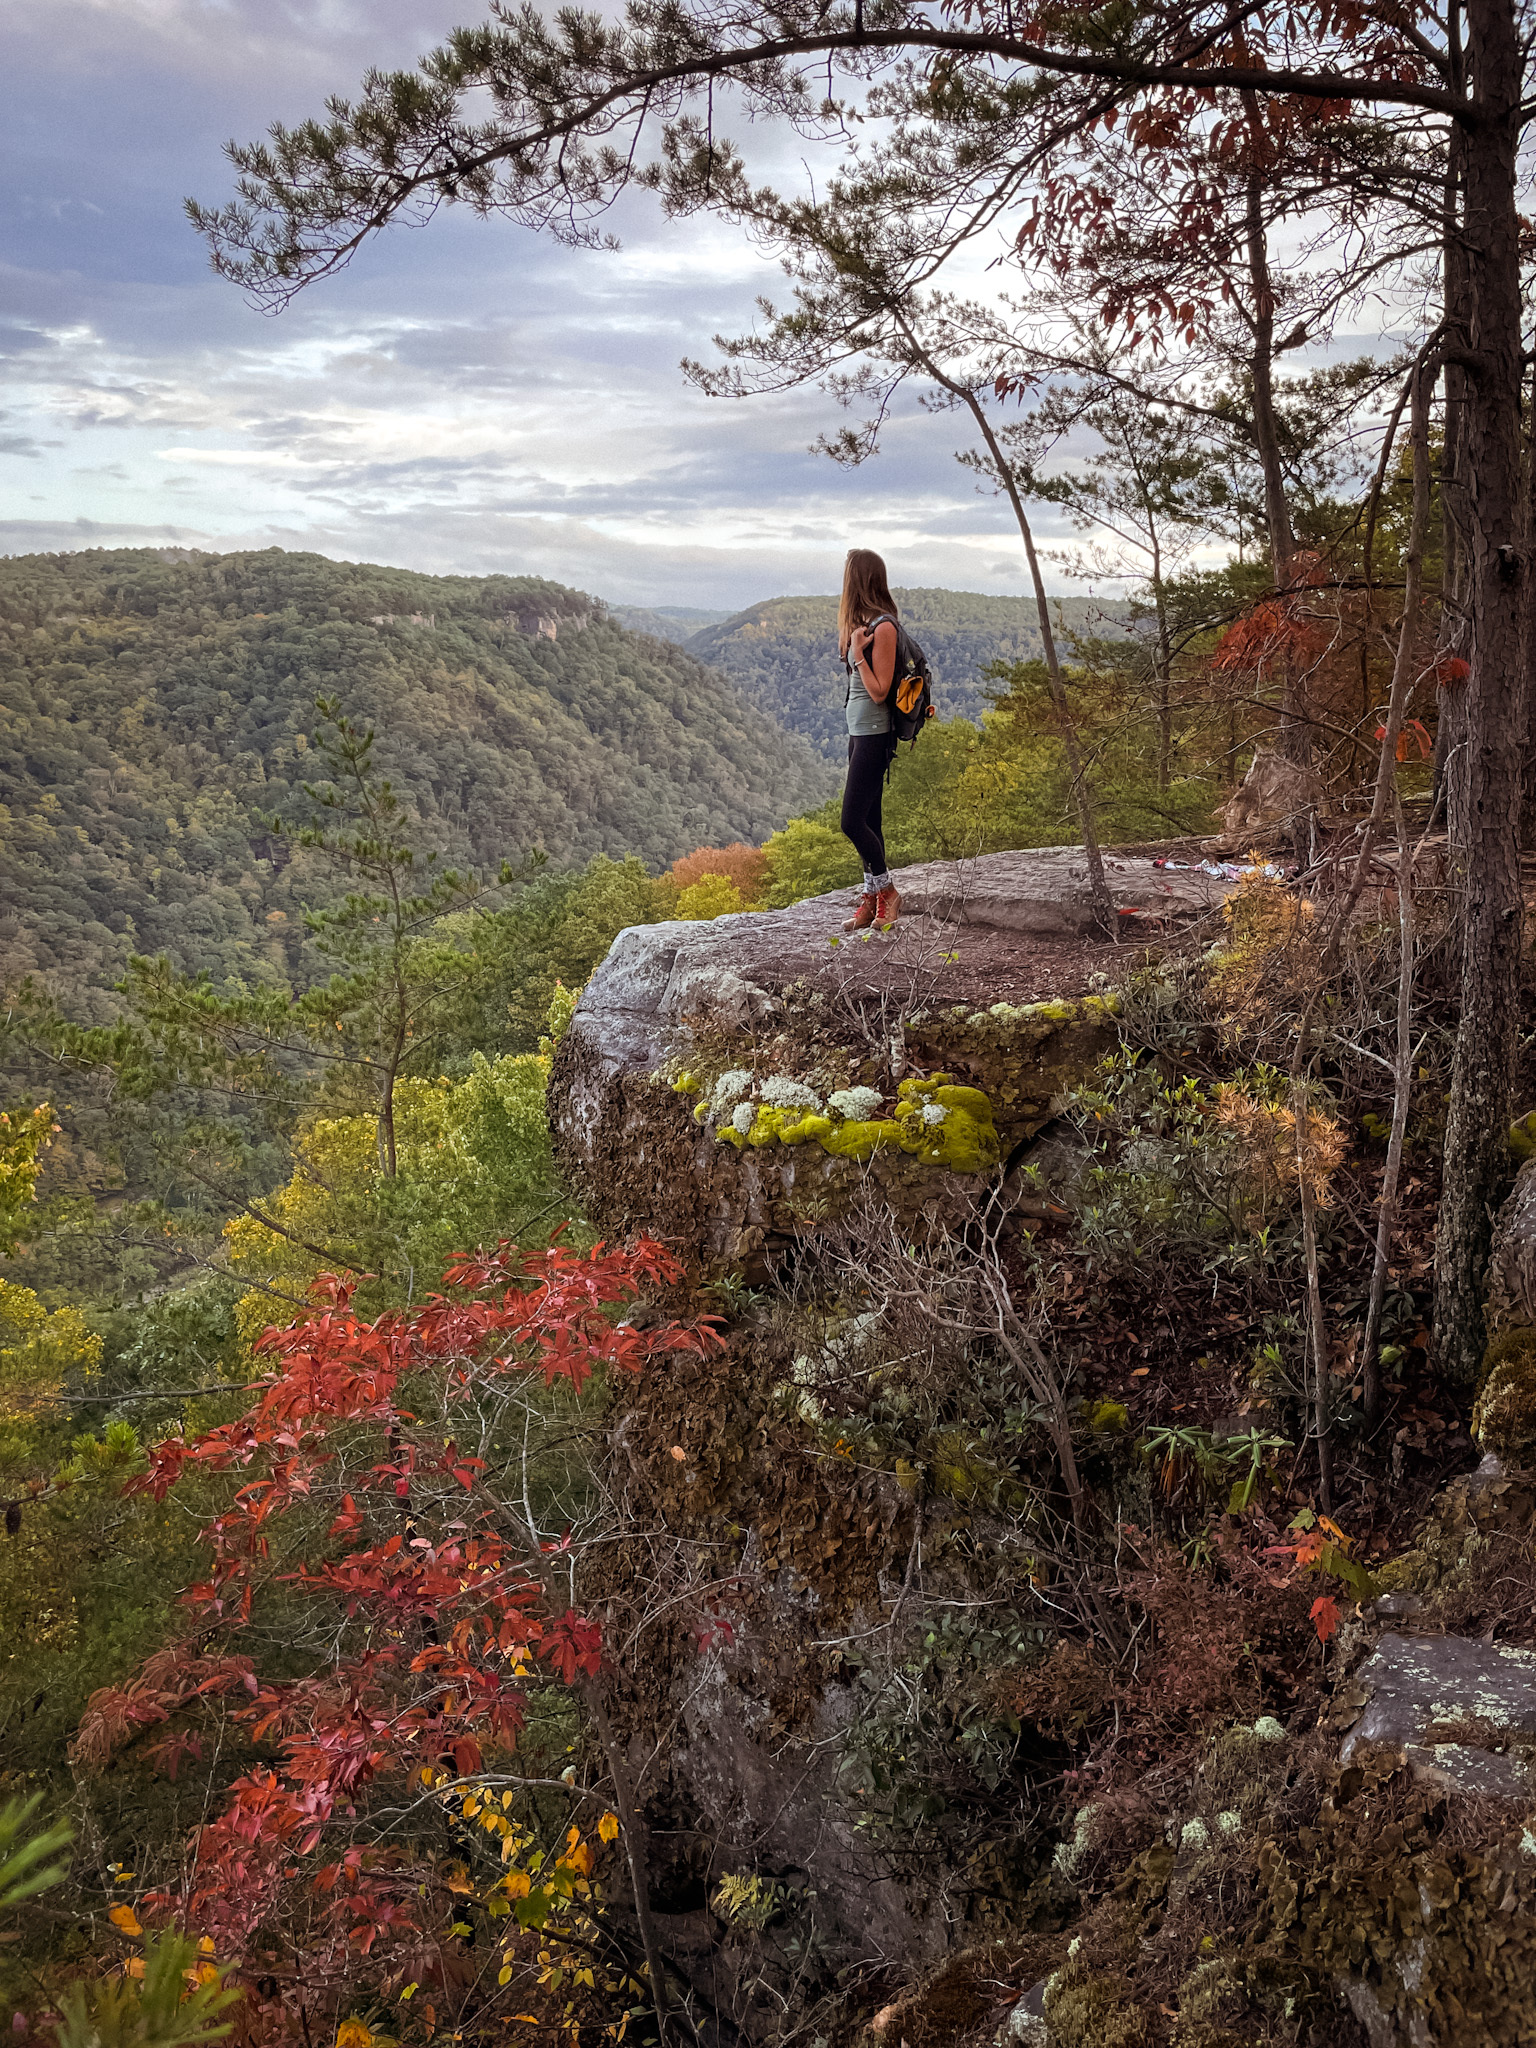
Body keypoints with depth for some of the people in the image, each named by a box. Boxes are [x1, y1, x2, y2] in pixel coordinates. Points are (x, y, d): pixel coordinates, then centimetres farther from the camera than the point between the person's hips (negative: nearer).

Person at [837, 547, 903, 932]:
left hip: (873, 734, -9)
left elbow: (879, 691, -17)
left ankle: (886, 890, 7)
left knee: (852, 821, -9)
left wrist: (858, 651, -18)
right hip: (859, 731, 9)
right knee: (868, 820, 11)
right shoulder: (861, 623, 11)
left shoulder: (882, 627, -16)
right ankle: (871, 898, 17)